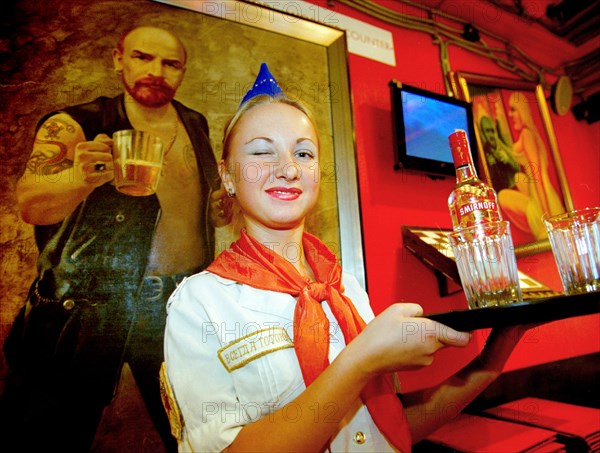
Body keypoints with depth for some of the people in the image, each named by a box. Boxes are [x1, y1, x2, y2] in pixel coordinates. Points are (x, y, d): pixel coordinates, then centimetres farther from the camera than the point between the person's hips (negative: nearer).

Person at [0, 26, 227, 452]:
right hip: (83, 308, -2)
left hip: (179, 307, 3)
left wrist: (223, 207, 1)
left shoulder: (196, 126, 10)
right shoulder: (75, 125, -2)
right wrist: (80, 176, -35)